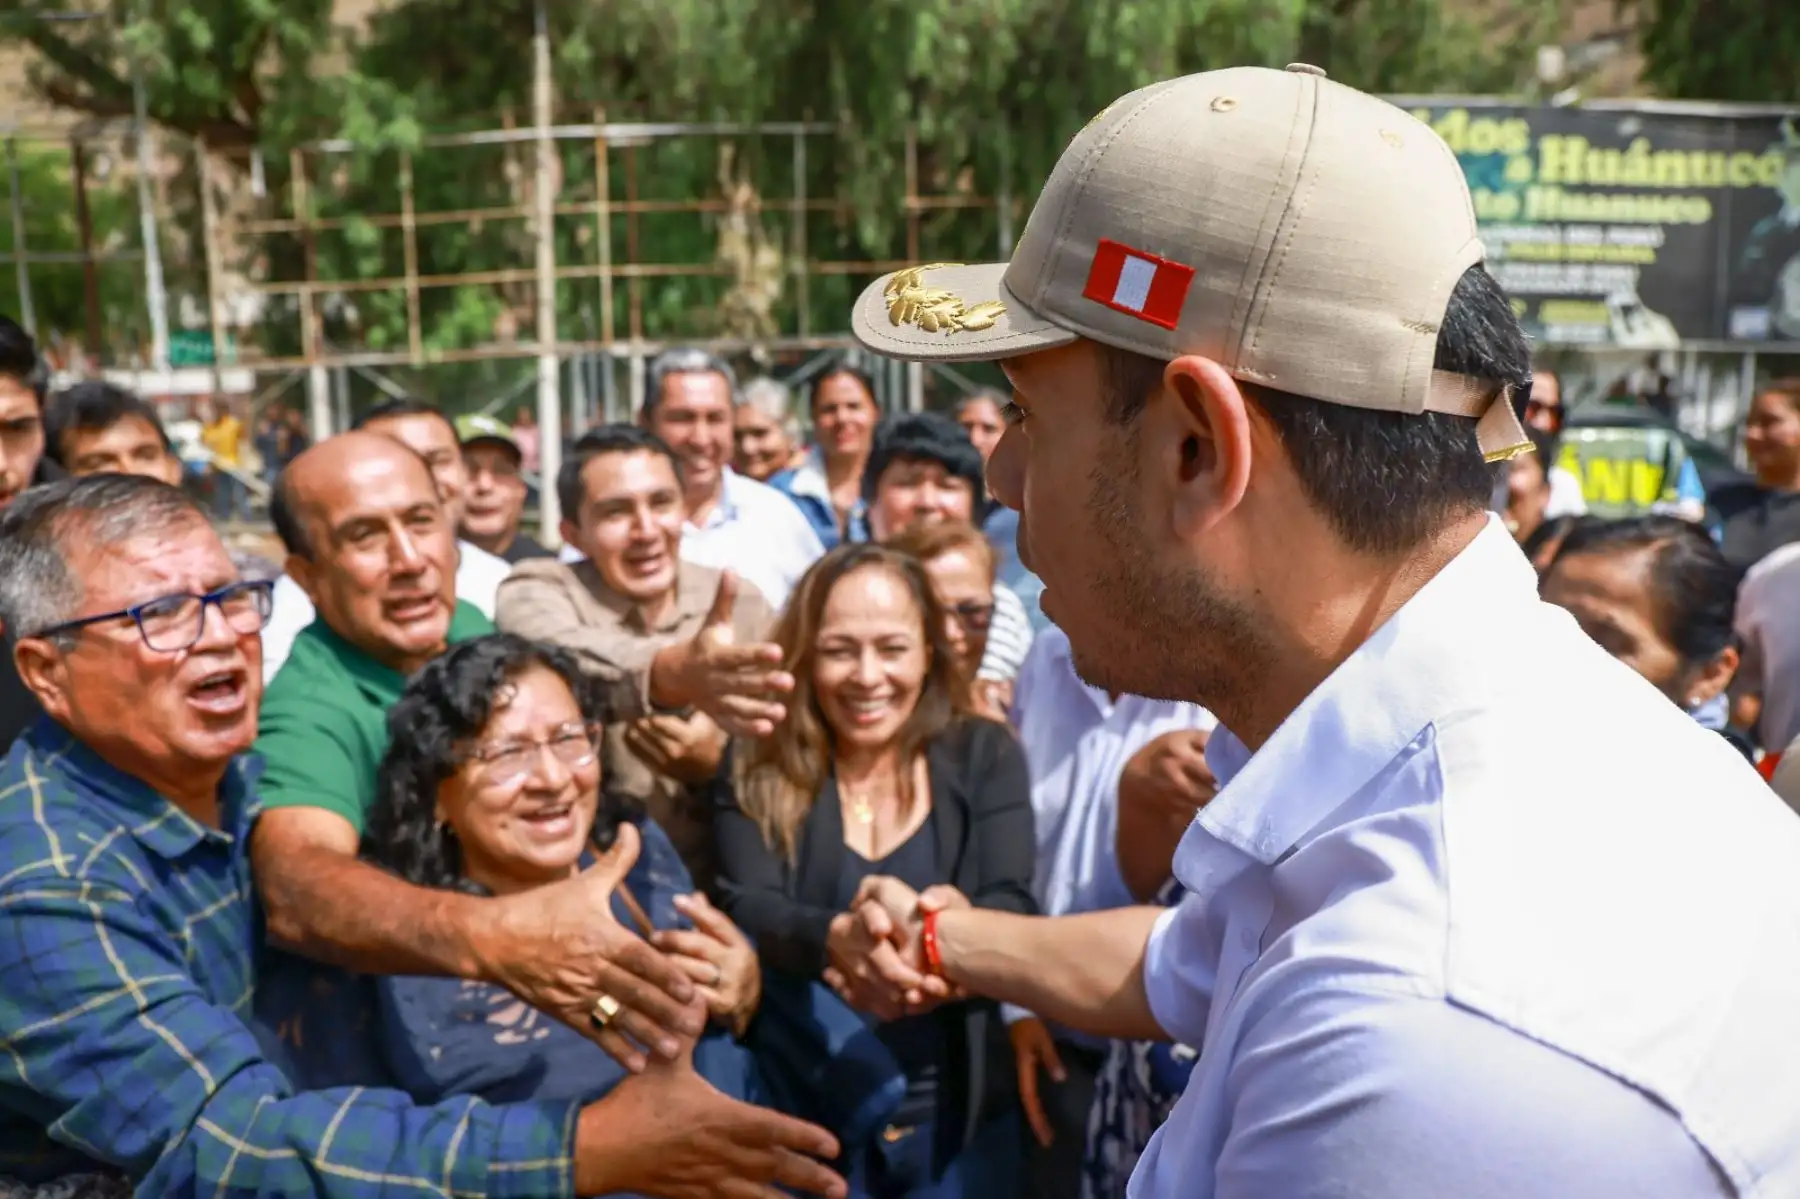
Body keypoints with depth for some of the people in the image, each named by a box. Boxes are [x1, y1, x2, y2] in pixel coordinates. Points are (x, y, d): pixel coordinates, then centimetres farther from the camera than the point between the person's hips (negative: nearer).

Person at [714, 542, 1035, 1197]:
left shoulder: (985, 754, -3)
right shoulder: (759, 771, -3)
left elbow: (1011, 912, -13)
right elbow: (746, 910, -16)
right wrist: (841, 940, -37)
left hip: (961, 1115, 1)